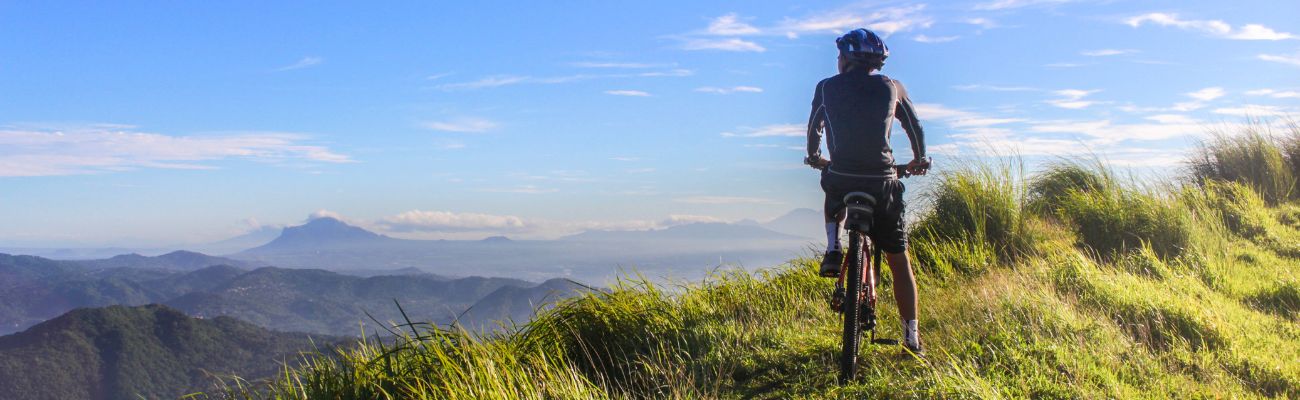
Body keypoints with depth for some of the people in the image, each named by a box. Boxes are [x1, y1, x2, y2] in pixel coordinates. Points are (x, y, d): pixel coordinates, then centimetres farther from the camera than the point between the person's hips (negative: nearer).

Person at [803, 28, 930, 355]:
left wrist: (814, 156, 42)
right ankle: (911, 335, 11)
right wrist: (919, 160, 40)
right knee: (899, 259, 12)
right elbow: (915, 128, 22)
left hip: (841, 177, 0)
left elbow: (813, 128, 22)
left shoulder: (827, 88, 7)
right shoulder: (892, 88, 9)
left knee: (834, 200, 39)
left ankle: (832, 250, 14)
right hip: (882, 181, 0)